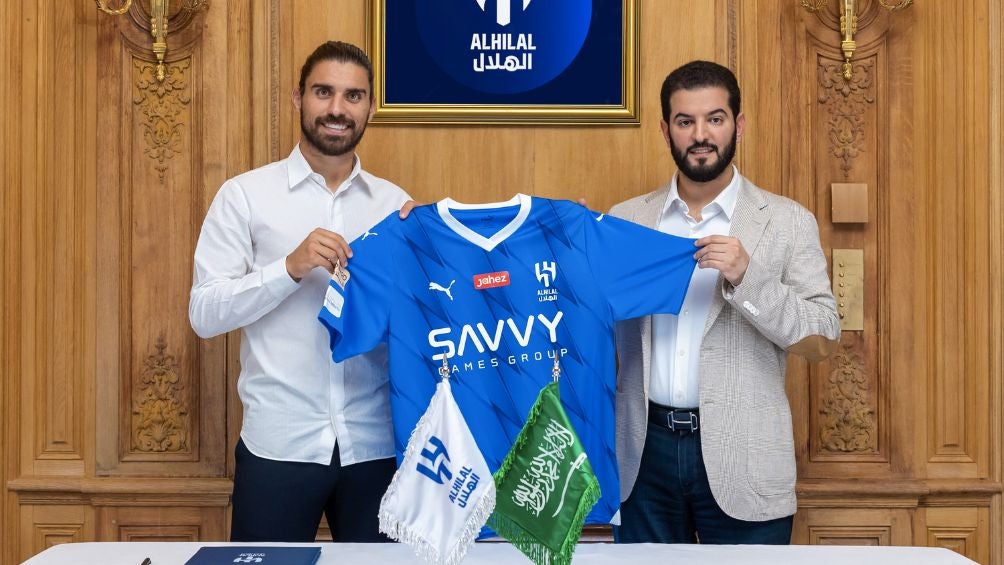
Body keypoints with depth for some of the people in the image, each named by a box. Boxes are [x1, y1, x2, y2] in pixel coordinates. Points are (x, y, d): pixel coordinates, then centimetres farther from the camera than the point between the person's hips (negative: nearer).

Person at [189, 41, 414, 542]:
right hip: (280, 443, -2)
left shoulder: (394, 203, 8)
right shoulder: (245, 195, 0)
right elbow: (204, 314, -6)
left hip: (376, 444, 3)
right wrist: (291, 267, -19)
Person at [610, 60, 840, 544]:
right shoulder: (625, 220, 6)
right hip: (644, 451, 2)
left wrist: (747, 278, -17)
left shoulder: (787, 222, 1)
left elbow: (822, 341, -4)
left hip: (741, 462, -2)